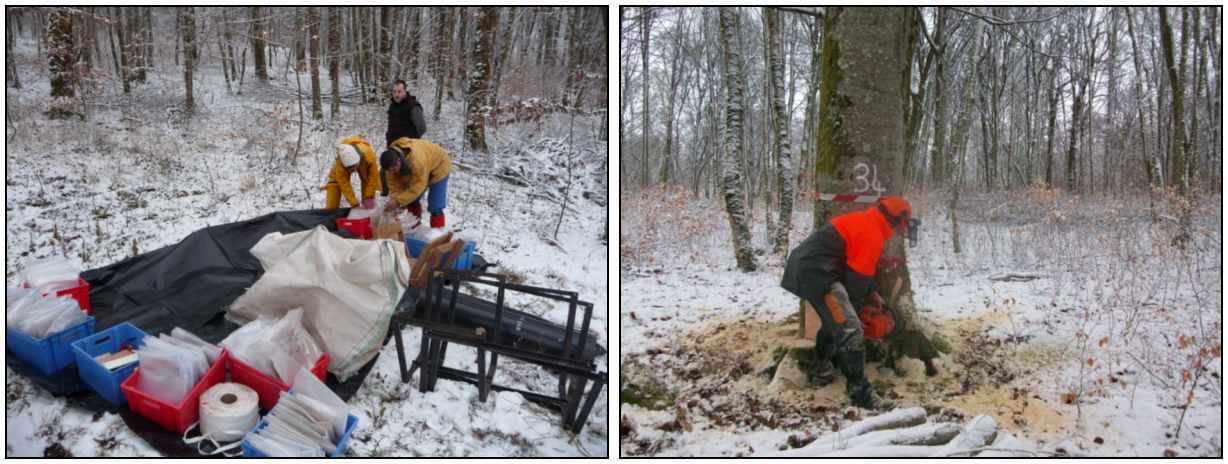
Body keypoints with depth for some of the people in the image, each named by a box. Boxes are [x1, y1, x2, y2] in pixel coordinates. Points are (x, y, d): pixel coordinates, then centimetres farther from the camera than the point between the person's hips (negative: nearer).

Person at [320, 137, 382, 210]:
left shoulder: (369, 155, -45)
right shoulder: (340, 162, -42)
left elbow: (373, 176, -33)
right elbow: (344, 185, -37)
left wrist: (369, 197, -33)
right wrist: (355, 205, -41)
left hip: (364, 165, 0)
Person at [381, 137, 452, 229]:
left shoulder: (417, 160, -45)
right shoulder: (391, 157, -21)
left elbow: (417, 186, -38)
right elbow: (394, 182, -15)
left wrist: (398, 201, -37)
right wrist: (394, 200, -28)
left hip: (438, 168, -7)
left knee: (435, 206, -12)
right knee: (411, 199, 10)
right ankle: (414, 227, 25)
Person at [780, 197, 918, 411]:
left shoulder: (863, 221, 21)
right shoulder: (872, 234, -9)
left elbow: (855, 264, 29)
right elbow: (858, 276, -8)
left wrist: (872, 293, 25)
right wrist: (854, 310, 5)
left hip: (804, 266, 11)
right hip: (817, 272, -11)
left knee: (834, 319, 29)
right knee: (849, 329, -16)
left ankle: (820, 370, 43)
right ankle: (860, 393, -19)